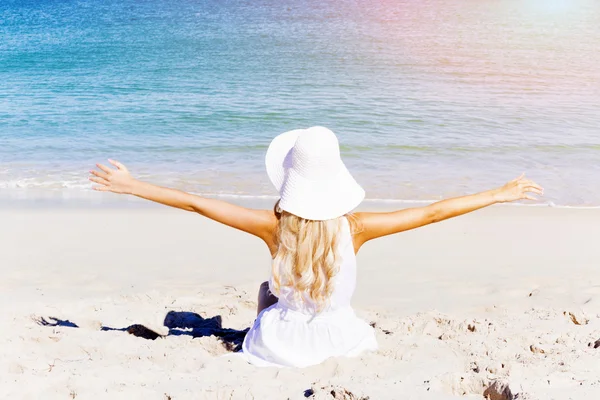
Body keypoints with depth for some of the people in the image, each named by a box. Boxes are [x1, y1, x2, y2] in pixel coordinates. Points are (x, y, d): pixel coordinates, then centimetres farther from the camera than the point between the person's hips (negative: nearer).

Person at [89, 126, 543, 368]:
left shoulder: (275, 227, -23)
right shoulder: (354, 228, -22)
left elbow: (195, 203, -18)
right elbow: (432, 212, -17)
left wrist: (131, 186, -9)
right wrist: (501, 194, -8)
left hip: (280, 347, 0)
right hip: (339, 342, 1)